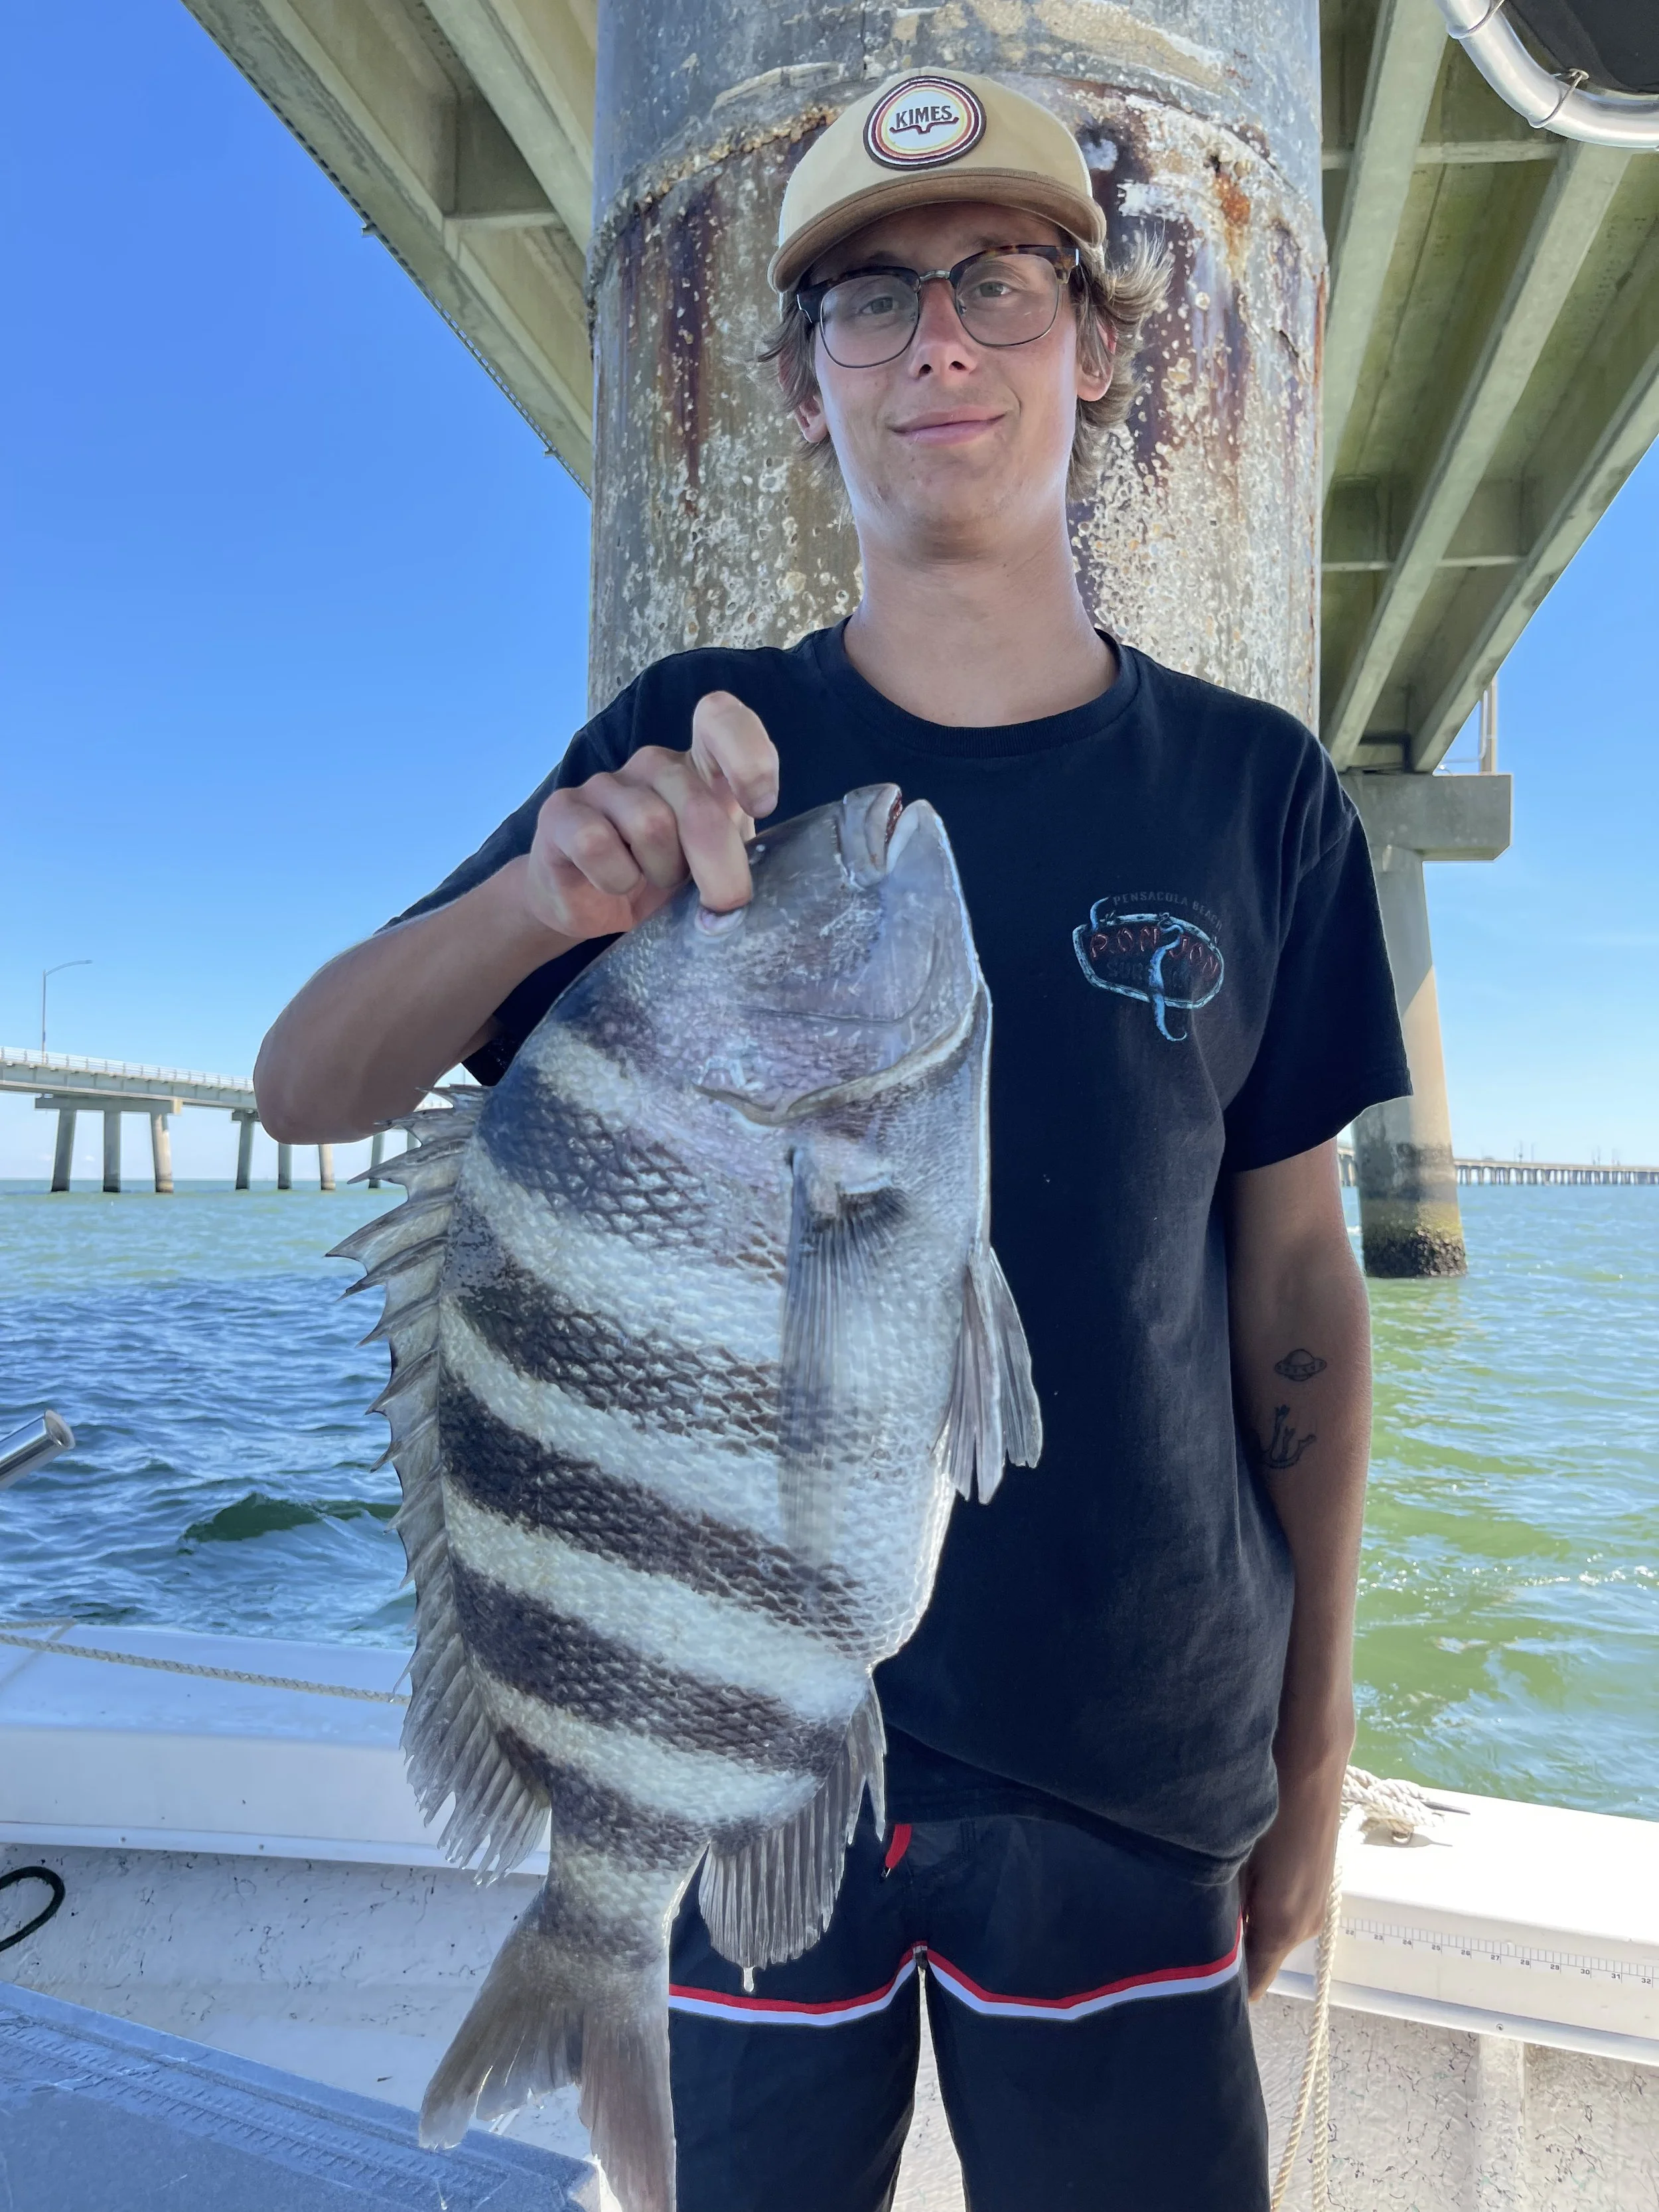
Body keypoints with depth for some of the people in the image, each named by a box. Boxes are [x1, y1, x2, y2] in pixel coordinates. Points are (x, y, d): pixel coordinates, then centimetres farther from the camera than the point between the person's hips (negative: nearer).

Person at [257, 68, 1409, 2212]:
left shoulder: (1257, 795, -3)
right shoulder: (694, 746, -4)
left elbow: (1294, 1277, 2)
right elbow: (305, 1088, -8)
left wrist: (1314, 1746, 5)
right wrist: (544, 895, -30)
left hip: (1126, 1762, 1)